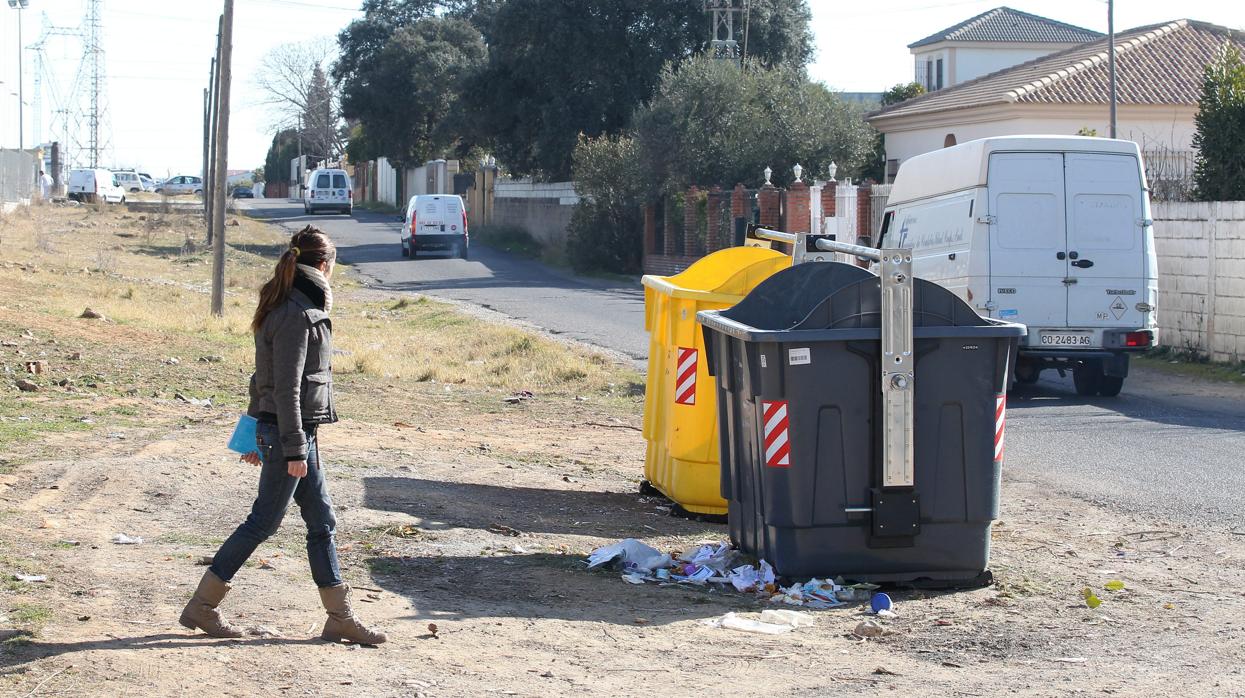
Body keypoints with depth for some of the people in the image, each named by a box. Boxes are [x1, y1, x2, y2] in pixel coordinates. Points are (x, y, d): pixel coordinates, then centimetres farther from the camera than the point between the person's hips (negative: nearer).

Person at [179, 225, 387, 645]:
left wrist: (257, 433, 23)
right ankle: (202, 605, 8)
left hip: (292, 431, 10)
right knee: (263, 523, -1)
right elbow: (286, 388, -21)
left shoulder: (281, 307, 12)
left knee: (321, 521, 11)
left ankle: (340, 617, 16)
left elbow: (263, 376, 18)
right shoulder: (297, 315, -18)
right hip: (288, 433, -10)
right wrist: (294, 449, -20)